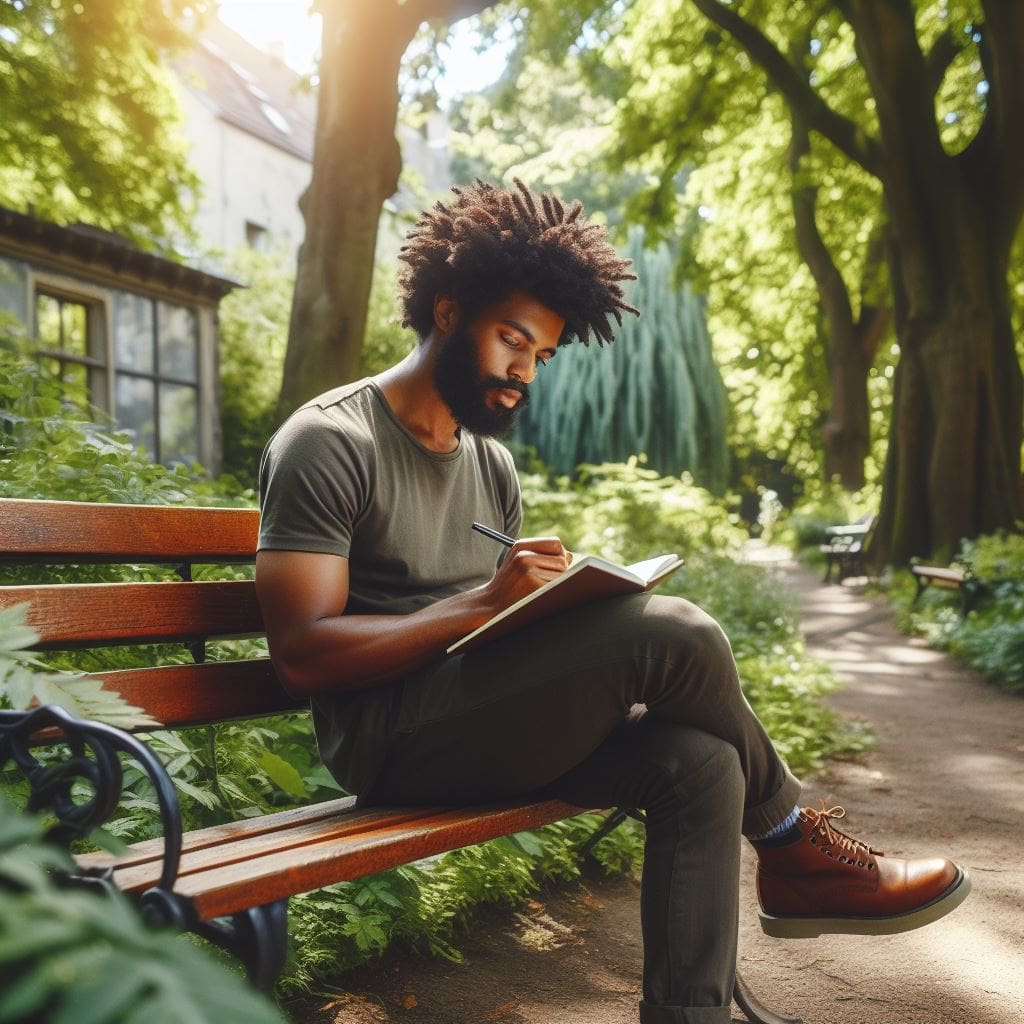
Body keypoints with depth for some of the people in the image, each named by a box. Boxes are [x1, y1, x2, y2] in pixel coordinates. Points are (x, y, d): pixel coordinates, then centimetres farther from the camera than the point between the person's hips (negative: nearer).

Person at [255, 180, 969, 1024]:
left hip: (486, 724, 8)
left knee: (700, 762, -18)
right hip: (390, 738, -7)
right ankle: (792, 846, 2)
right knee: (673, 636, -23)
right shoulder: (327, 444, -8)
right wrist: (482, 605, -24)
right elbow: (302, 654, -16)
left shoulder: (491, 463, 16)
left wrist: (547, 602, -7)